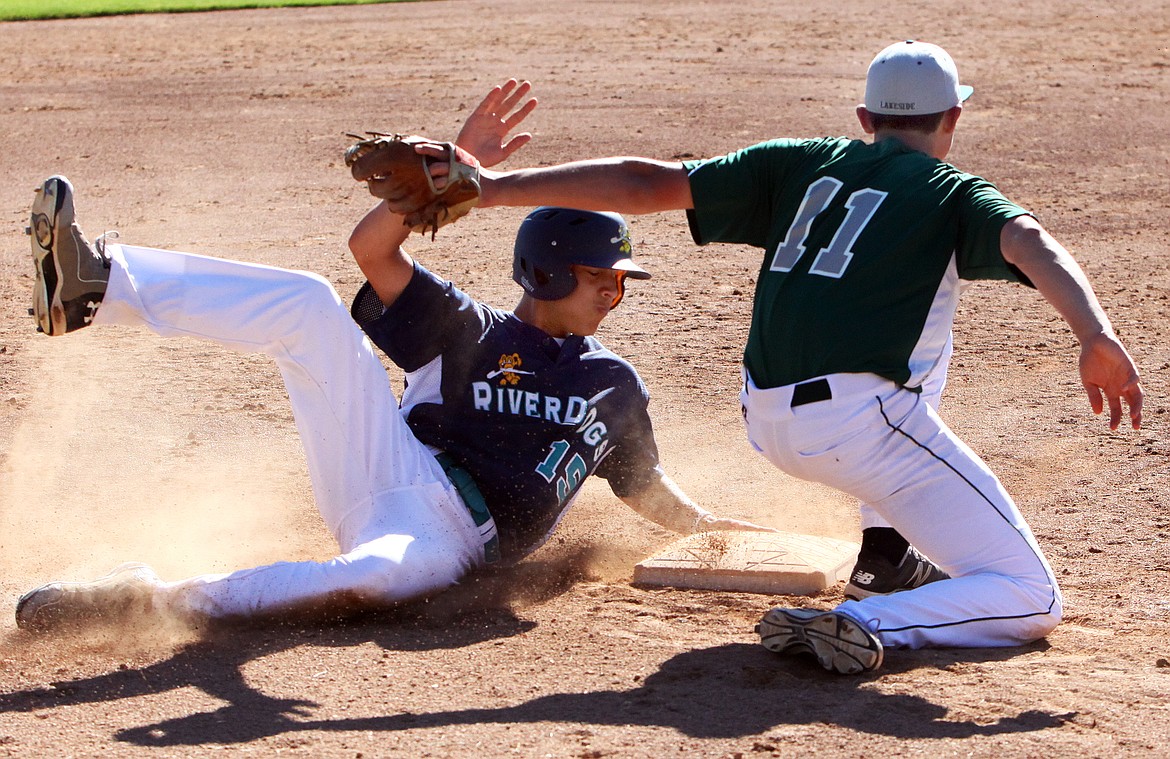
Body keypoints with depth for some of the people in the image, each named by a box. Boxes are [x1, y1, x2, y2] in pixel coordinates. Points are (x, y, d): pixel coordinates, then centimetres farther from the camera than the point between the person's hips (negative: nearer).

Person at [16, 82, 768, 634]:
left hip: (448, 536, -1)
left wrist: (708, 525, 13)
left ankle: (155, 599, -41)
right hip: (384, 471, 1)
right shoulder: (470, 333, 12)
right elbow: (373, 246, -2)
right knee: (306, 302, -18)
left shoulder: (617, 387, 19)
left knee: (374, 576, -44)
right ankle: (97, 286, -33)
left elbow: (647, 488, 30)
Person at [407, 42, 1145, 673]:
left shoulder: (802, 165, 18)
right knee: (1030, 601, -2)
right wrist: (1099, 339, -30)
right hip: (865, 424, -6)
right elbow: (1028, 242, -16)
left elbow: (648, 182, 9)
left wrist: (498, 187, 10)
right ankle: (864, 626, -26)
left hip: (769, 425, 6)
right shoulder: (954, 194, 7)